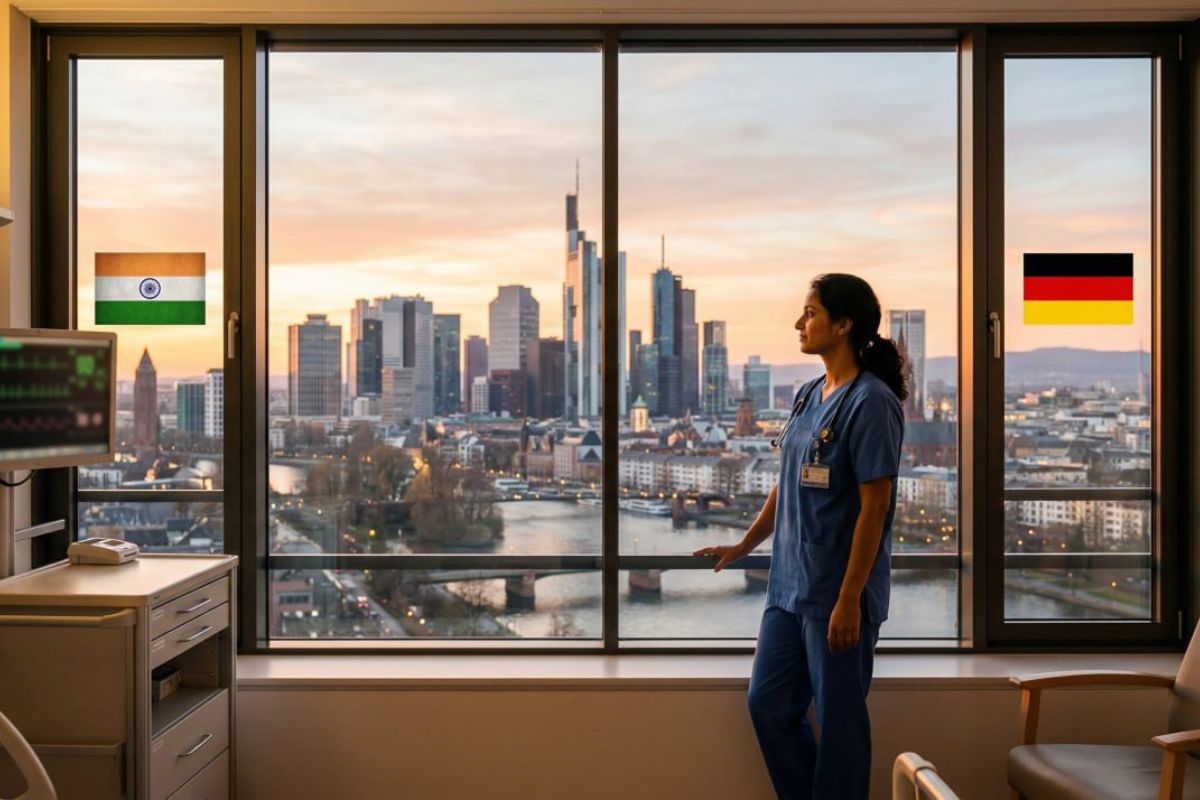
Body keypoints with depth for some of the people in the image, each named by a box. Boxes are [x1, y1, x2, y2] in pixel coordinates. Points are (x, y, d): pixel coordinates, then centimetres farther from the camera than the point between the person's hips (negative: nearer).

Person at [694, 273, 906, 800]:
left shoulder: (871, 401, -14)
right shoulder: (808, 396, 10)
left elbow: (874, 505, -17)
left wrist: (849, 600, -19)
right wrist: (743, 547, 22)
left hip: (838, 591, -8)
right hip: (788, 584, 8)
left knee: (838, 718, 5)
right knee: (767, 704, 14)